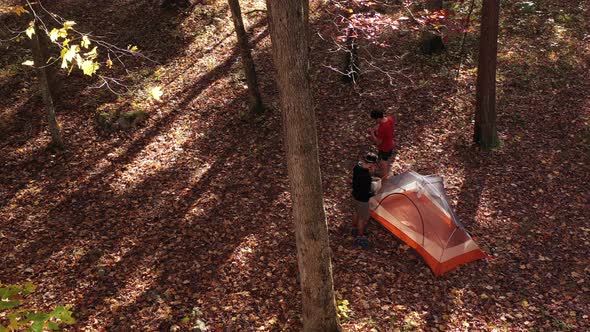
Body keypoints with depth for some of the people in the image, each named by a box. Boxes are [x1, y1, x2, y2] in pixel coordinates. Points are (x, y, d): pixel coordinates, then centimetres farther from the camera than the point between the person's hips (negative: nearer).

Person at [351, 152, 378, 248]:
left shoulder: (357, 165, -14)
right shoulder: (365, 176, -39)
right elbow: (365, 192, -30)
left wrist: (369, 170, -8)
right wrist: (374, 194, -13)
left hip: (355, 194, 9)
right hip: (362, 199, -9)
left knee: (356, 211, 30)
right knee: (363, 218, 13)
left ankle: (354, 228, 54)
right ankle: (360, 237, 32)